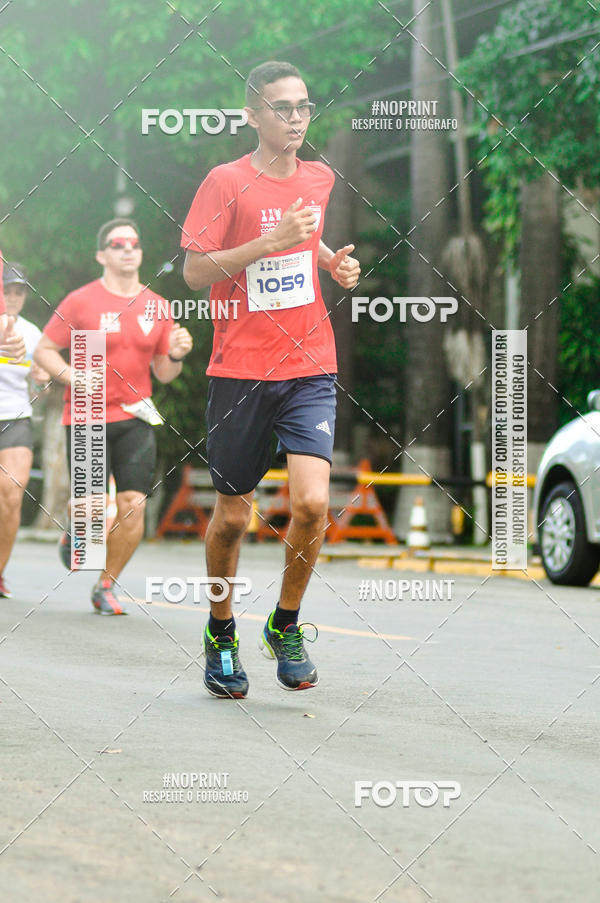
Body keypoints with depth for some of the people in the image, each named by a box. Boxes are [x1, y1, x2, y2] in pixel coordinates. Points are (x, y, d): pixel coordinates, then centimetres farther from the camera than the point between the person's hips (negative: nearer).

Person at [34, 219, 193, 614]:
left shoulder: (156, 306, 9)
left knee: (133, 504, -9)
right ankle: (74, 534, 32)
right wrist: (73, 377, -15)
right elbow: (44, 351, 2)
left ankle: (106, 587, 9)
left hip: (135, 418, 3)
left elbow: (163, 373, 15)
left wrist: (175, 356, -7)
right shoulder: (81, 302, -2)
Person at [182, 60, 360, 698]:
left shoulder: (319, 179, 9)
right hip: (240, 370, -3)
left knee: (312, 502, -15)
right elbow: (194, 270, -11)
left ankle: (285, 627, 7)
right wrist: (270, 242, -20)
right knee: (232, 516, 6)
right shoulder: (227, 182, -6)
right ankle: (221, 634, 29)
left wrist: (334, 262, 9)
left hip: (310, 368, 3)